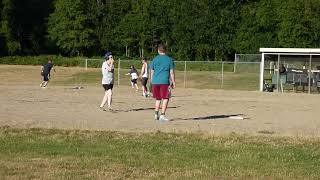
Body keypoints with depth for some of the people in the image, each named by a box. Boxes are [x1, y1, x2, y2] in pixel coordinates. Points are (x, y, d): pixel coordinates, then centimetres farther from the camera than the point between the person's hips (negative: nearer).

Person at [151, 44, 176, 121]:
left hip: (155, 82, 4)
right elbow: (171, 72, -1)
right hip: (164, 82, -4)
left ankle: (156, 114, 14)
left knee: (158, 99, 17)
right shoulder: (169, 59, 1)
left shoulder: (155, 59, 8)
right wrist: (173, 82, 4)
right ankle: (162, 115, -7)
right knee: (165, 99, 2)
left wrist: (152, 81, 20)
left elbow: (152, 72, 11)